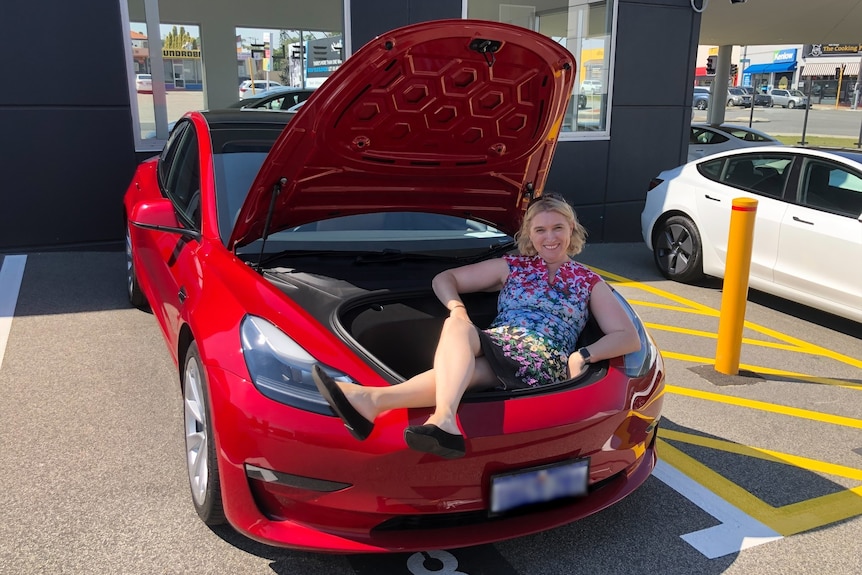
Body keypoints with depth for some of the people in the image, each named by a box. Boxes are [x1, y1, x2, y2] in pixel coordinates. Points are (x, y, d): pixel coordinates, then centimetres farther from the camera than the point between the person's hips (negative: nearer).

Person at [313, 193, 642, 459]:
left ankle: (375, 400, -55)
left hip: (544, 365, -2)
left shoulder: (589, 282, 22)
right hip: (495, 348, 3)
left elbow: (629, 338, 14)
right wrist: (458, 310, 1)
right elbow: (443, 279, 24)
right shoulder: (511, 267, 25)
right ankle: (444, 421, -61)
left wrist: (584, 356, -5)